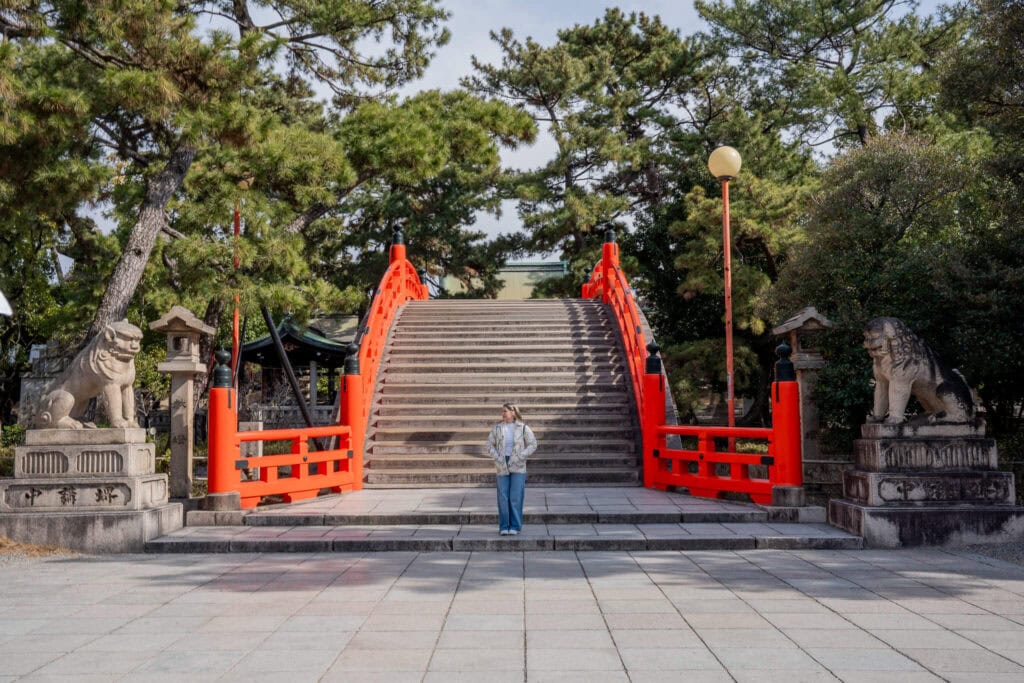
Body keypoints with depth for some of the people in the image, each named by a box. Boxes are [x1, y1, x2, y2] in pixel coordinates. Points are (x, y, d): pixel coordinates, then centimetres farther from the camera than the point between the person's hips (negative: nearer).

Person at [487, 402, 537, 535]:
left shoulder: (523, 428, -3)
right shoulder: (497, 428, 3)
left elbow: (533, 444, -2)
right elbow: (490, 444, 5)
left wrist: (519, 457, -11)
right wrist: (497, 457, -9)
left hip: (518, 466, -2)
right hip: (502, 466, 2)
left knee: (516, 498, -1)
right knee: (503, 497, 2)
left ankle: (515, 526, 8)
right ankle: (504, 527, 11)